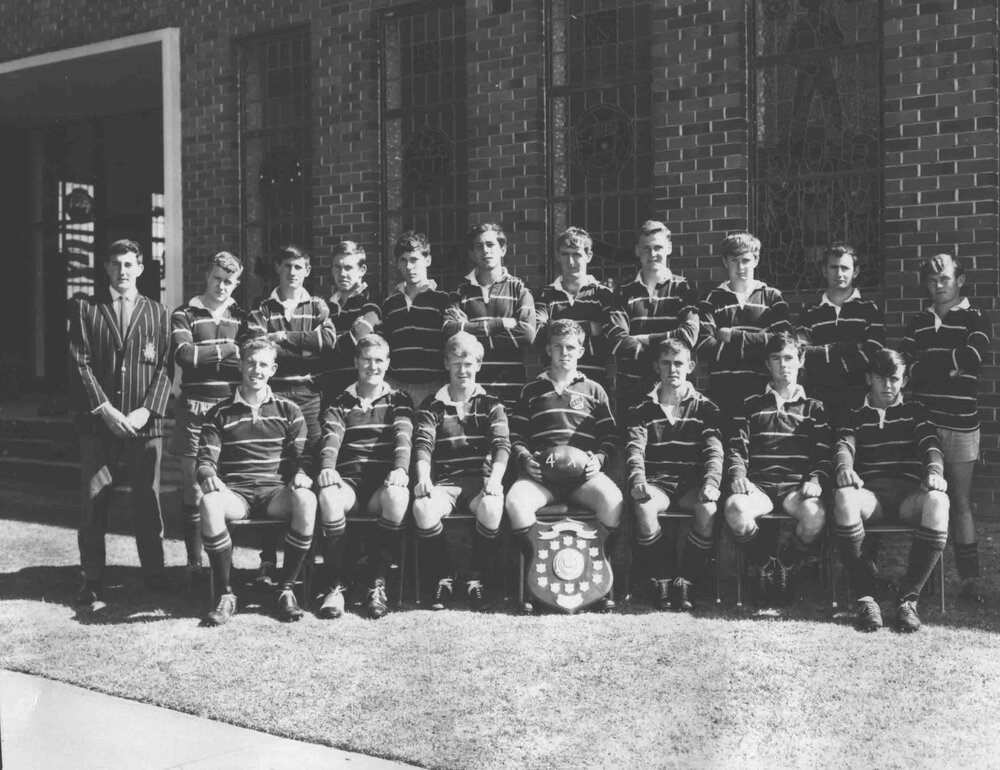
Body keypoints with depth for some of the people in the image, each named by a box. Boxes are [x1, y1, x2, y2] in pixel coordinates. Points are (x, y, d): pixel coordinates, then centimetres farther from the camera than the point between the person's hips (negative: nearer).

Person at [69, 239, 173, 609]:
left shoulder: (157, 313, 10)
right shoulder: (85, 309, 8)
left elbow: (164, 366, 3)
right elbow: (79, 363, 0)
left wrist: (147, 410, -10)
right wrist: (105, 409, -11)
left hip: (145, 423, 1)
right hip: (98, 422, 0)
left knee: (148, 501, 3)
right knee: (94, 503, 1)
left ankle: (154, 575, 14)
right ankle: (92, 582, 8)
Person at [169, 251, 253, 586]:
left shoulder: (241, 317, 15)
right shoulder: (184, 315, 7)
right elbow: (184, 355, -10)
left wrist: (205, 357, -7)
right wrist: (228, 349, -7)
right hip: (195, 409, -2)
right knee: (194, 490, 0)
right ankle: (194, 564, 9)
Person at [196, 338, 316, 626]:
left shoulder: (288, 410, 16)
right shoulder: (219, 414, 14)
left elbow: (301, 456, 12)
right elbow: (205, 459, 8)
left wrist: (301, 474, -12)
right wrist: (208, 476, -16)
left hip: (276, 491, 0)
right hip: (235, 492, 0)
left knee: (306, 499, -35)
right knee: (209, 502, -37)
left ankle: (286, 589, -19)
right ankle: (225, 594, -22)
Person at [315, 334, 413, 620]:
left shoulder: (399, 400, 17)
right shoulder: (340, 404, 19)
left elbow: (403, 436, -2)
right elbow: (331, 439, 1)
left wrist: (400, 469, -23)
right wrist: (327, 468, -22)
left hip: (384, 481, 0)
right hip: (349, 480, 1)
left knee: (398, 495, -37)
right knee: (329, 496, -35)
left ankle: (377, 584, -22)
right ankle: (335, 585, -22)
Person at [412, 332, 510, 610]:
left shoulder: (491, 405, 14)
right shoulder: (432, 406, 14)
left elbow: (502, 444, -1)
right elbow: (423, 444, -1)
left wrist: (495, 478, -20)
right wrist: (423, 477, -21)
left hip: (480, 480, 0)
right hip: (444, 482, 1)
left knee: (492, 507, -36)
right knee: (423, 508, -33)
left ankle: (476, 578, -12)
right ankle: (444, 578, -10)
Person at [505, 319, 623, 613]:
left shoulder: (593, 390, 20)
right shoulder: (531, 390, 20)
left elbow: (610, 437, 15)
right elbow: (515, 436, 16)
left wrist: (599, 459, -5)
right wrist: (525, 459, -5)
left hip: (583, 471, 0)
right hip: (541, 471, 0)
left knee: (612, 499, -34)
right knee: (515, 500, -34)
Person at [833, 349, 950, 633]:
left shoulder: (915, 412, 23)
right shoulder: (855, 415, 22)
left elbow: (930, 444, 5)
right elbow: (844, 445, 3)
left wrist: (934, 470, -20)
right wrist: (844, 467, -23)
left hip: (909, 491, 1)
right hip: (870, 491, 0)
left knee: (937, 501, -37)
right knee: (844, 497, -38)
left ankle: (908, 597, -26)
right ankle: (866, 597, -30)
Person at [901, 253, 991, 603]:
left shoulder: (975, 319, 5)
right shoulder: (919, 322, 16)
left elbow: (970, 357, -13)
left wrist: (923, 365, -7)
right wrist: (946, 365, -9)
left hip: (959, 423, -3)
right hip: (921, 420, 3)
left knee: (960, 501, 0)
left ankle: (970, 577, 6)